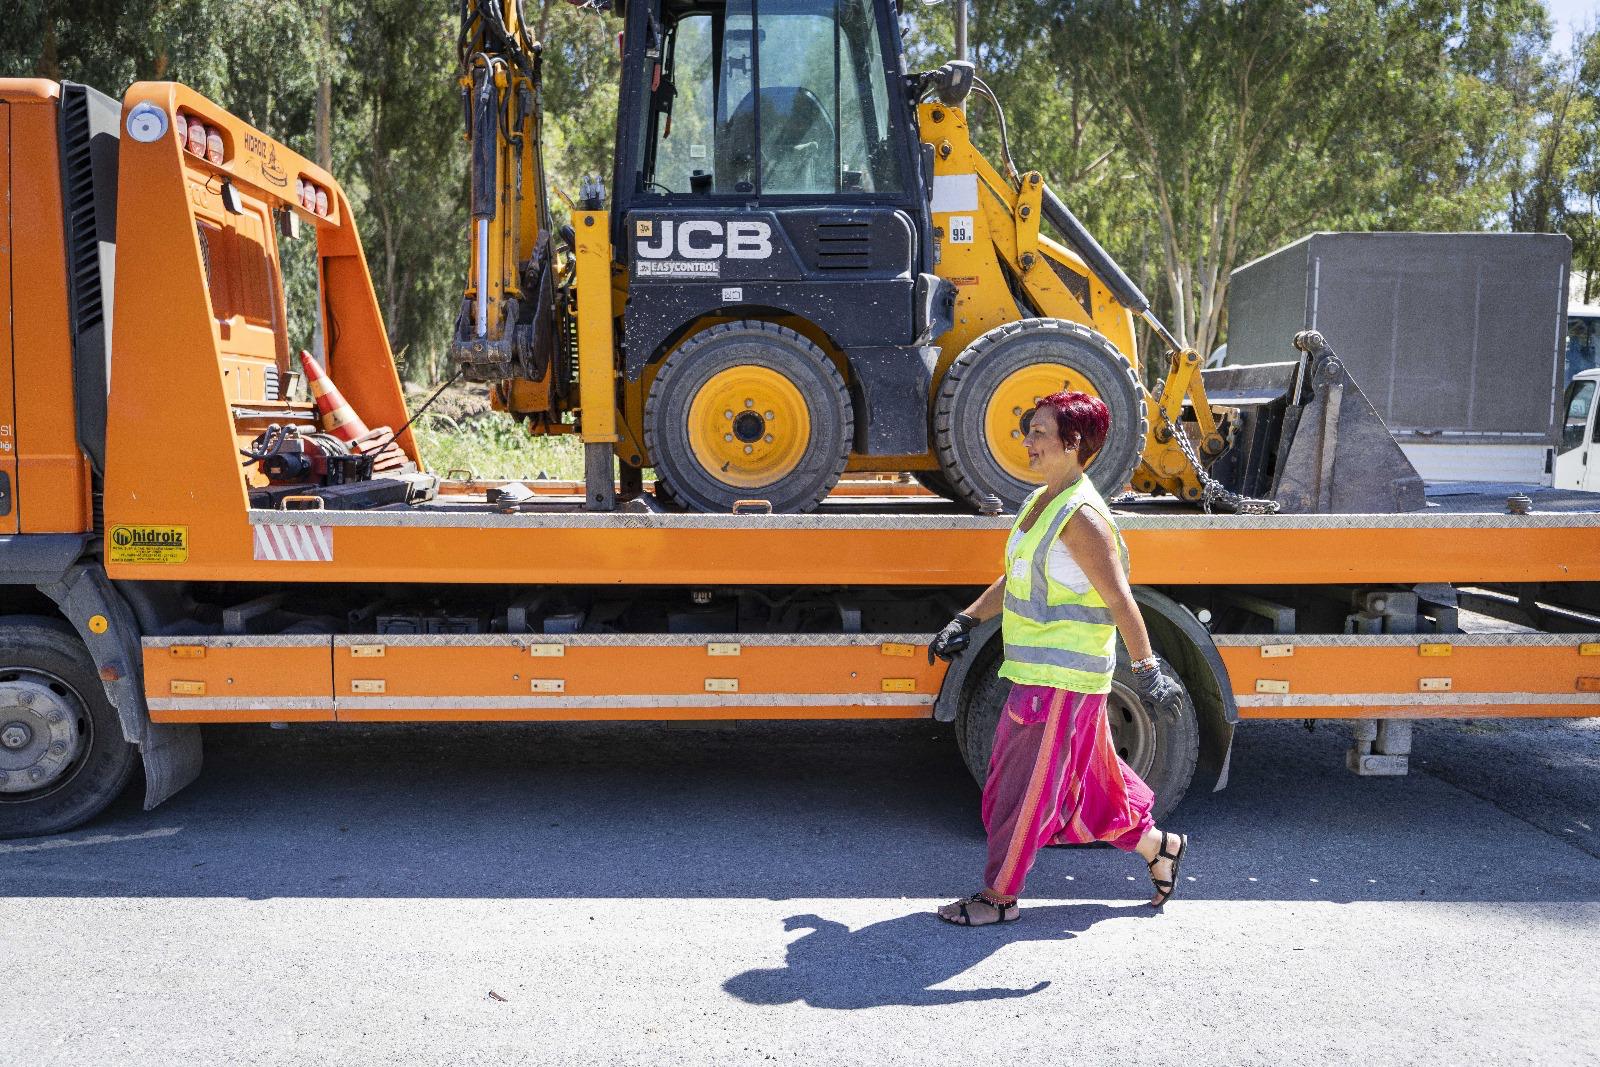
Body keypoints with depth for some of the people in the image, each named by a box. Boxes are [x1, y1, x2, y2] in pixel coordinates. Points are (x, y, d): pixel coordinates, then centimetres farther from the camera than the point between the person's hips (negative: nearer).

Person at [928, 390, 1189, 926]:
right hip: (1039, 671, 9)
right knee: (1085, 781, 20)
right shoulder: (1039, 502, 10)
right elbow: (1013, 580, 20)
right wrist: (965, 622, 17)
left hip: (1062, 677, -9)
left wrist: (1147, 670, -19)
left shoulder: (1081, 516, -19)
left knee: (1023, 786, 1)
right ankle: (1157, 845, 38)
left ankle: (999, 896, 15)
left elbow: (1119, 599, -20)